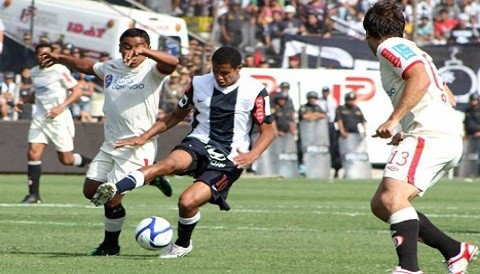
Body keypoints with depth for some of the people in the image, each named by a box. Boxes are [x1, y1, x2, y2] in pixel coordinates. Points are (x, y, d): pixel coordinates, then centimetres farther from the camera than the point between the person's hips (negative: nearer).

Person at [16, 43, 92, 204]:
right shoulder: (34, 72, 11)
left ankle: (89, 163, 32)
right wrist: (24, 102, 14)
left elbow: (77, 91, -11)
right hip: (39, 118, 5)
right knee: (33, 154, -9)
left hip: (59, 118, -5)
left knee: (66, 159, 0)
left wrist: (61, 107, -21)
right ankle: (33, 195, -6)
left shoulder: (60, 70, -10)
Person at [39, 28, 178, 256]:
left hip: (138, 145, -7)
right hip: (111, 144, 7)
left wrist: (143, 52, -47)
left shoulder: (151, 70, -11)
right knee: (91, 191, 12)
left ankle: (111, 245, 19)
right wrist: (60, 58, 33)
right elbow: (87, 66, 29)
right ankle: (147, 177, 27)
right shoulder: (111, 68, 8)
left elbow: (172, 62, -34)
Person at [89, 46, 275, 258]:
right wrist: (144, 137, 8)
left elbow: (268, 131, -1)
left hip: (230, 158, -2)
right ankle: (113, 190, -54)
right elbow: (177, 115, 17)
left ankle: (183, 245, 10)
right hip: (199, 143, 3)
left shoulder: (255, 91, -6)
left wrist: (252, 155, -21)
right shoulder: (199, 84, 4)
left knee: (188, 202, -22)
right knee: (171, 163, -33)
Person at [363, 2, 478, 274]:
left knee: (392, 198, -25)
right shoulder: (414, 51, 28)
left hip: (430, 135, -10)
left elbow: (420, 78, -20)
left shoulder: (390, 47, -1)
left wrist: (394, 120, -22)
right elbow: (450, 98, 33)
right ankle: (455, 251, 11)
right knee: (381, 205, 11)